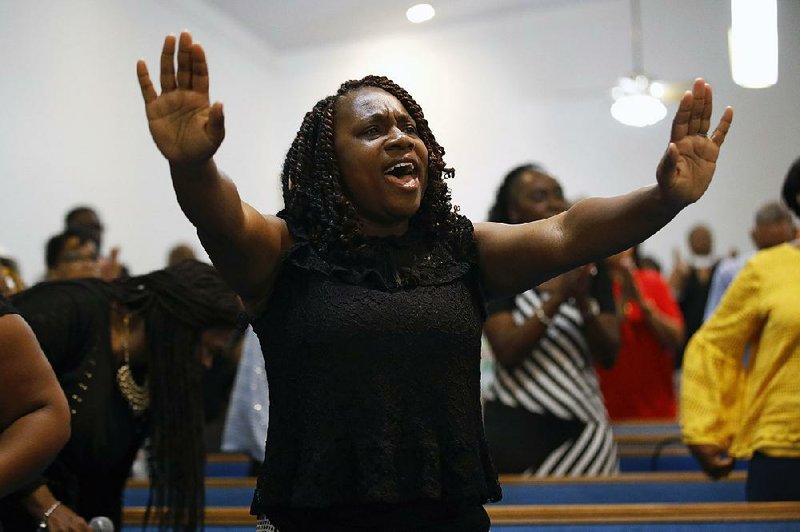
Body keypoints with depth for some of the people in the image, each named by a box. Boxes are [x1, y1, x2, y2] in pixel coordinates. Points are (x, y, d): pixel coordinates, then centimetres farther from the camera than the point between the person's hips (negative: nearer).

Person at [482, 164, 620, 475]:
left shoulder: (589, 266, 6)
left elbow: (609, 355, 2)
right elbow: (506, 351, -13)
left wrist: (583, 301, -14)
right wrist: (558, 297, -20)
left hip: (582, 430, 3)